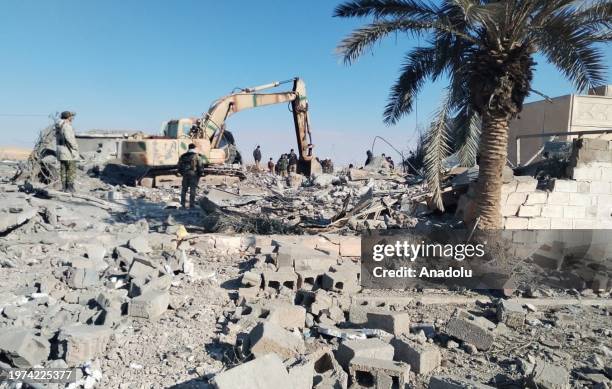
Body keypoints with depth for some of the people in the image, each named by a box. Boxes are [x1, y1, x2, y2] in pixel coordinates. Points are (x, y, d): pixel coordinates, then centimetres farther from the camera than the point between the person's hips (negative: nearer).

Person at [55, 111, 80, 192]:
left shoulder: (58, 126, 14)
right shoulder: (66, 126, -15)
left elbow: (58, 139, 19)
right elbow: (69, 138, -26)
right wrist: (75, 147, -16)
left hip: (61, 150, 9)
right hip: (69, 152, -9)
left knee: (63, 170, 10)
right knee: (71, 170, -4)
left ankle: (64, 187, 12)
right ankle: (70, 188, -5)